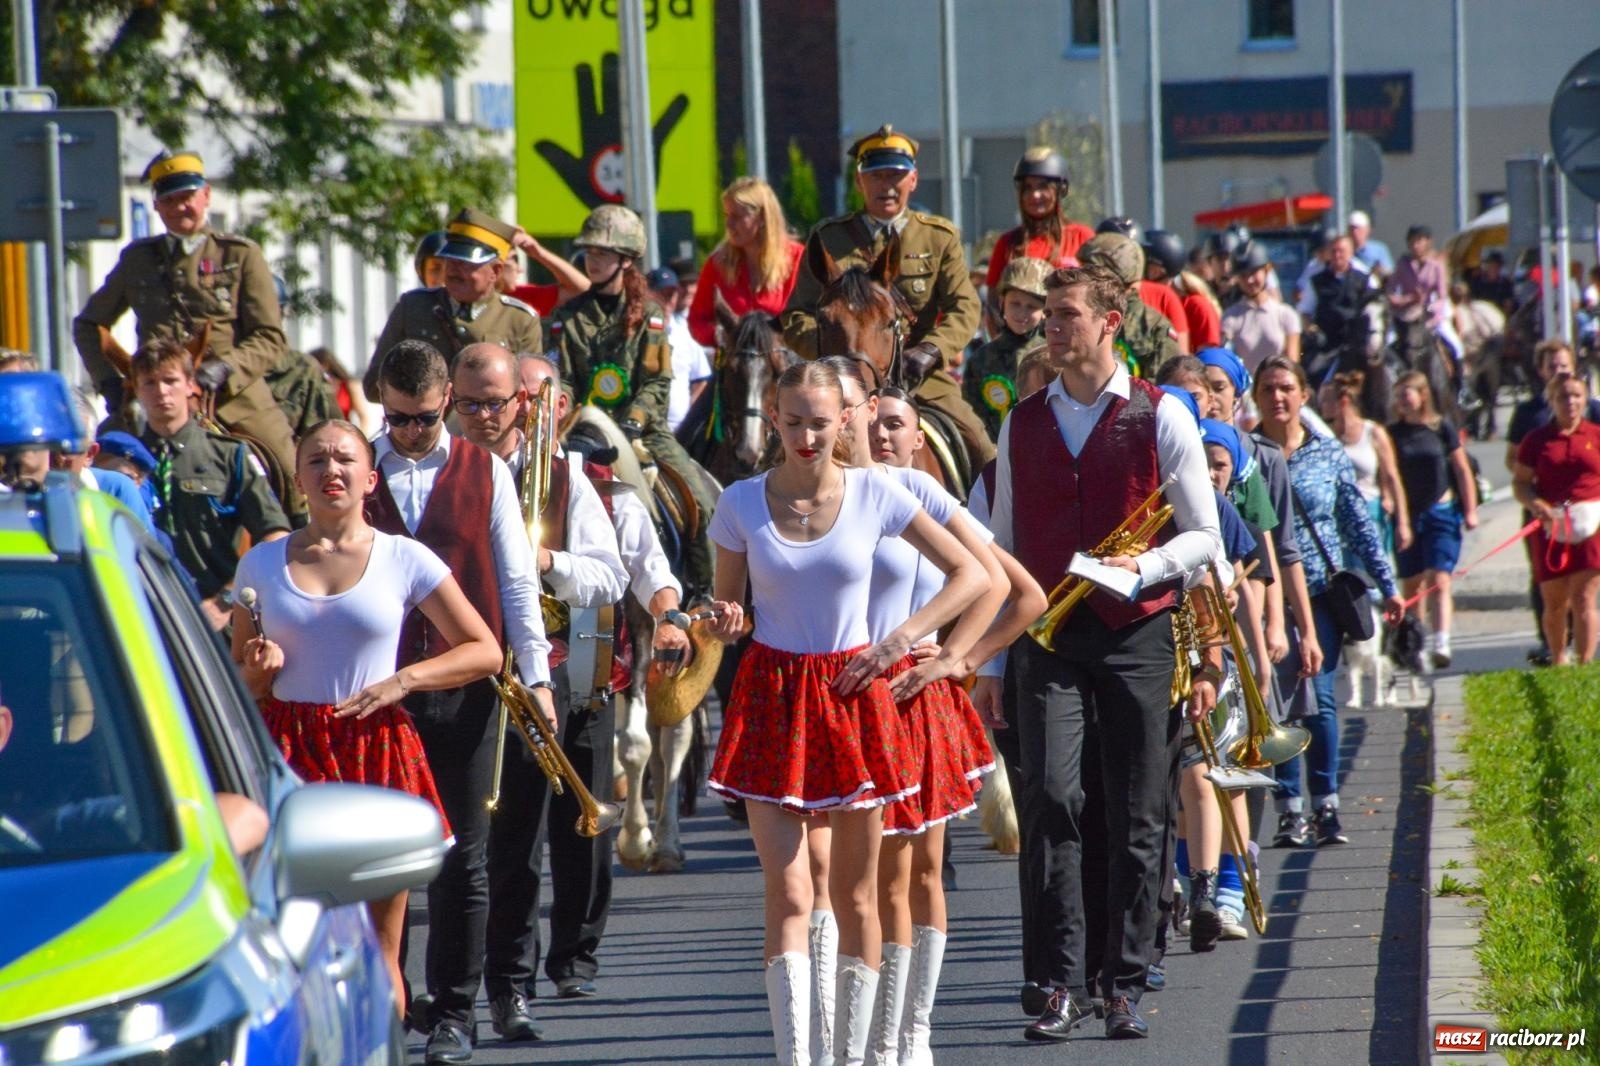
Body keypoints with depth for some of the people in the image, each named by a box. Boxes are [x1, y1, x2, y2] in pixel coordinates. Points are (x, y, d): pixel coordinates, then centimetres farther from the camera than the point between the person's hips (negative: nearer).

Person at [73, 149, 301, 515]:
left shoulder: (241, 255, 7)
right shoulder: (137, 260, 14)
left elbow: (271, 338, 1)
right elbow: (88, 324, 24)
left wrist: (225, 369, -17)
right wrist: (109, 381, 7)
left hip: (237, 400, -2)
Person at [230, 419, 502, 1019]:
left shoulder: (404, 560, 5)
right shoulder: (261, 564, 10)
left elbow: (486, 652, 6)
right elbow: (237, 679, 18)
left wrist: (402, 681, -7)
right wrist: (260, 670, -5)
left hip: (376, 751, -1)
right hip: (290, 754, 1)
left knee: (378, 948, -1)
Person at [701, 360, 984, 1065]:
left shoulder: (873, 495, -3)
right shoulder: (742, 504, -2)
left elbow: (969, 573, 3)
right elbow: (728, 607, 8)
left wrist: (902, 640, -7)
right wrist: (725, 622, -16)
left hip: (852, 693, 1)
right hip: (770, 696, -1)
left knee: (854, 894, 8)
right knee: (788, 893, -11)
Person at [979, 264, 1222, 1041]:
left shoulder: (1161, 418, 2)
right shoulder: (1022, 425, 12)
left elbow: (1204, 536, 4)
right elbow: (1002, 548, 16)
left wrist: (1142, 567, -15)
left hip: (1136, 634, -2)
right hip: (1048, 635, 2)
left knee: (1136, 817, 1)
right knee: (1052, 796, -14)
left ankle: (1125, 986, 9)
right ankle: (1064, 983, -13)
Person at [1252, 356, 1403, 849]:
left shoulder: (1329, 454, 6)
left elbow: (1359, 522, 9)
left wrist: (1387, 584, 8)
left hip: (1321, 591, 1)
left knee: (1320, 698, -5)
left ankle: (1327, 806, 1)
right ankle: (1289, 808, 4)